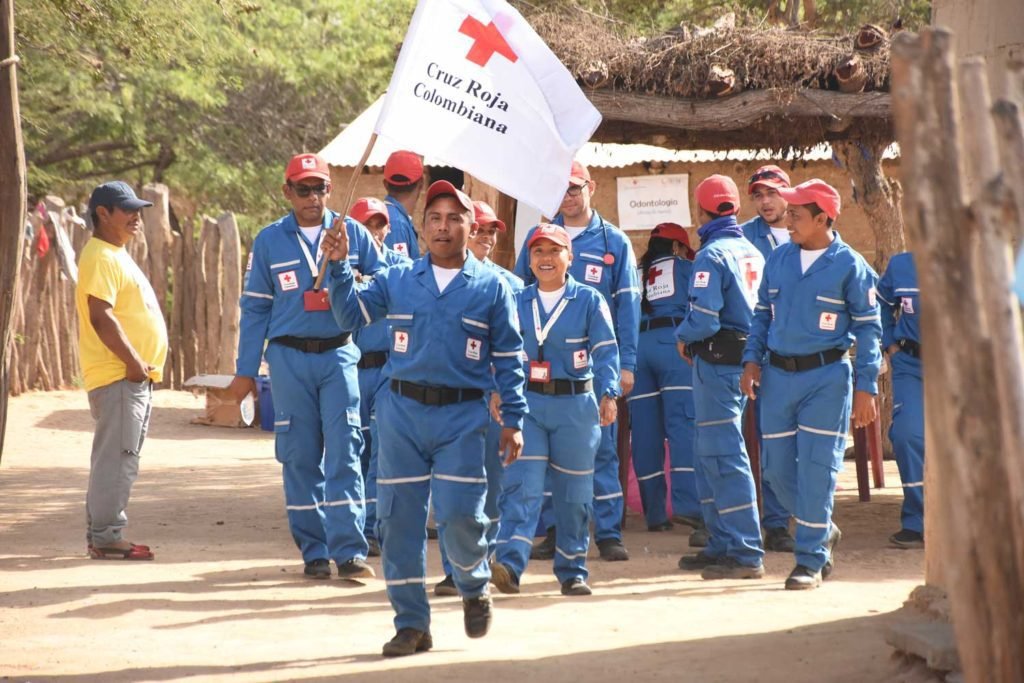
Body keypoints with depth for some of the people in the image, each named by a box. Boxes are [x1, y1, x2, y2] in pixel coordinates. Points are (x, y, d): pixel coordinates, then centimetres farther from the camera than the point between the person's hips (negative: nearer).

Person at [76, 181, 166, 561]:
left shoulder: (117, 256, 20)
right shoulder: (101, 258, -13)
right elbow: (101, 317, -22)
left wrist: (140, 364, 15)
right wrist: (133, 361, -20)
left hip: (133, 376, 11)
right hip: (116, 375, -11)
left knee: (120, 458, 13)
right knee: (117, 457, -11)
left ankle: (102, 533, 18)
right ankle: (105, 537, -9)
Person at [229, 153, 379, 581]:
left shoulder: (352, 233, 6)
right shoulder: (270, 241, 6)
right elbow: (255, 307, 8)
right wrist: (246, 369, 6)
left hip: (339, 355, -1)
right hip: (289, 357, 1)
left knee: (344, 449, -9)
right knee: (300, 457, 3)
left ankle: (348, 550, -11)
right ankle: (314, 550, 11)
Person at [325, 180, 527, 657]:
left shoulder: (492, 287, 4)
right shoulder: (397, 281, 8)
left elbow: (508, 360, 5)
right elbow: (351, 316, 5)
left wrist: (513, 420, 1)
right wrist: (339, 267, -6)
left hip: (463, 417, -2)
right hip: (402, 411, 2)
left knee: (460, 516, -11)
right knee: (398, 518, 1)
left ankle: (475, 587, 21)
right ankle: (411, 623, 11)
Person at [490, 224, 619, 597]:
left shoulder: (589, 300, 1)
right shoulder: (517, 302, 9)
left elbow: (605, 351, -4)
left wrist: (608, 393, -16)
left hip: (576, 404, -1)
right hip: (527, 402, 1)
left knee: (573, 491, 6)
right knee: (522, 483, -13)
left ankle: (572, 570, 16)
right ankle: (509, 564, -24)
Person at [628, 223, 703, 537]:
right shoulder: (684, 268, 15)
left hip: (636, 345, 4)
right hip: (673, 343, -4)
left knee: (645, 432, 3)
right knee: (684, 423, -11)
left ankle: (655, 513, 3)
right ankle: (687, 504, -25)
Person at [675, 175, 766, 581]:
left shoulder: (711, 256, -14)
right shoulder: (753, 253, 11)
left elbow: (704, 319, -21)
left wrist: (683, 337, -1)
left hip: (716, 361, -8)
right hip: (745, 360, 8)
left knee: (724, 455, -7)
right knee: (714, 453, 17)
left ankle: (746, 554, -8)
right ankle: (722, 544, 20)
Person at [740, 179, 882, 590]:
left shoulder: (850, 265, -5)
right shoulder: (778, 260, 9)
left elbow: (868, 328, -3)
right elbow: (762, 314, 17)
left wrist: (865, 387, -8)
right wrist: (752, 358, 3)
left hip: (826, 376, -5)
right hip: (777, 375, 5)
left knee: (816, 468, -6)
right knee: (778, 469, 6)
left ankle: (811, 560, 2)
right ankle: (824, 532, 28)